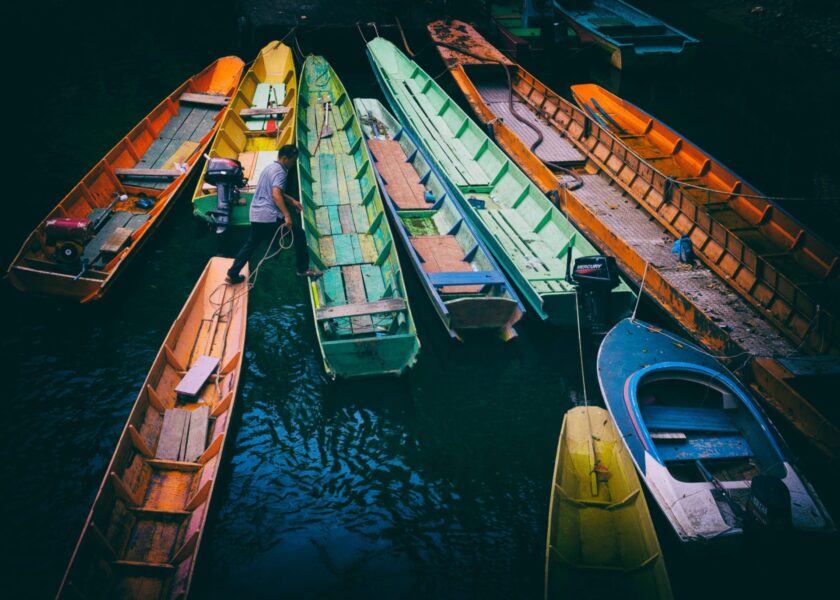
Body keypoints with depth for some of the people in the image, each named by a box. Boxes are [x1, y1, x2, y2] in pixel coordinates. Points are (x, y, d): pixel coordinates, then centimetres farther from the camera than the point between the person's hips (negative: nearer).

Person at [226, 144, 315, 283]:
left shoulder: (270, 168, 19)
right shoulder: (280, 171, -11)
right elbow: (276, 194, -24)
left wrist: (291, 201, 28)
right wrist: (287, 215, -28)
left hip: (255, 214, 9)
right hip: (270, 216, -9)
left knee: (251, 244, 17)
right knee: (299, 235, 3)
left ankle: (233, 274, 14)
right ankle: (303, 269, 6)